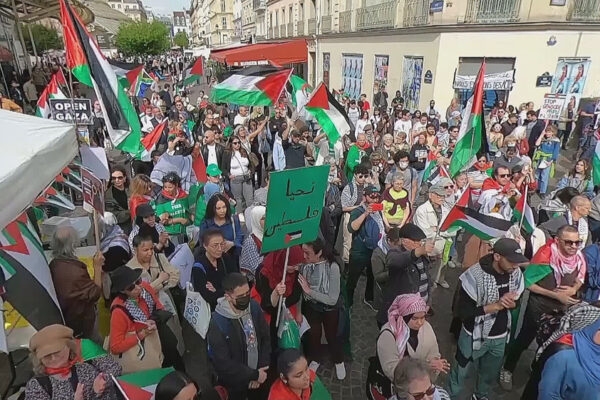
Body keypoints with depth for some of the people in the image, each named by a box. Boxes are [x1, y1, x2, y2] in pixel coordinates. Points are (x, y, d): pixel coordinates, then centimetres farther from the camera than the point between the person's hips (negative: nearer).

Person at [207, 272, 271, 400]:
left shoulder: (254, 307, -11)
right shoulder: (217, 323, -24)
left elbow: (266, 339, -3)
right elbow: (223, 363, -23)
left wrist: (261, 371, -10)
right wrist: (254, 375, -17)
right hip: (235, 385, -4)